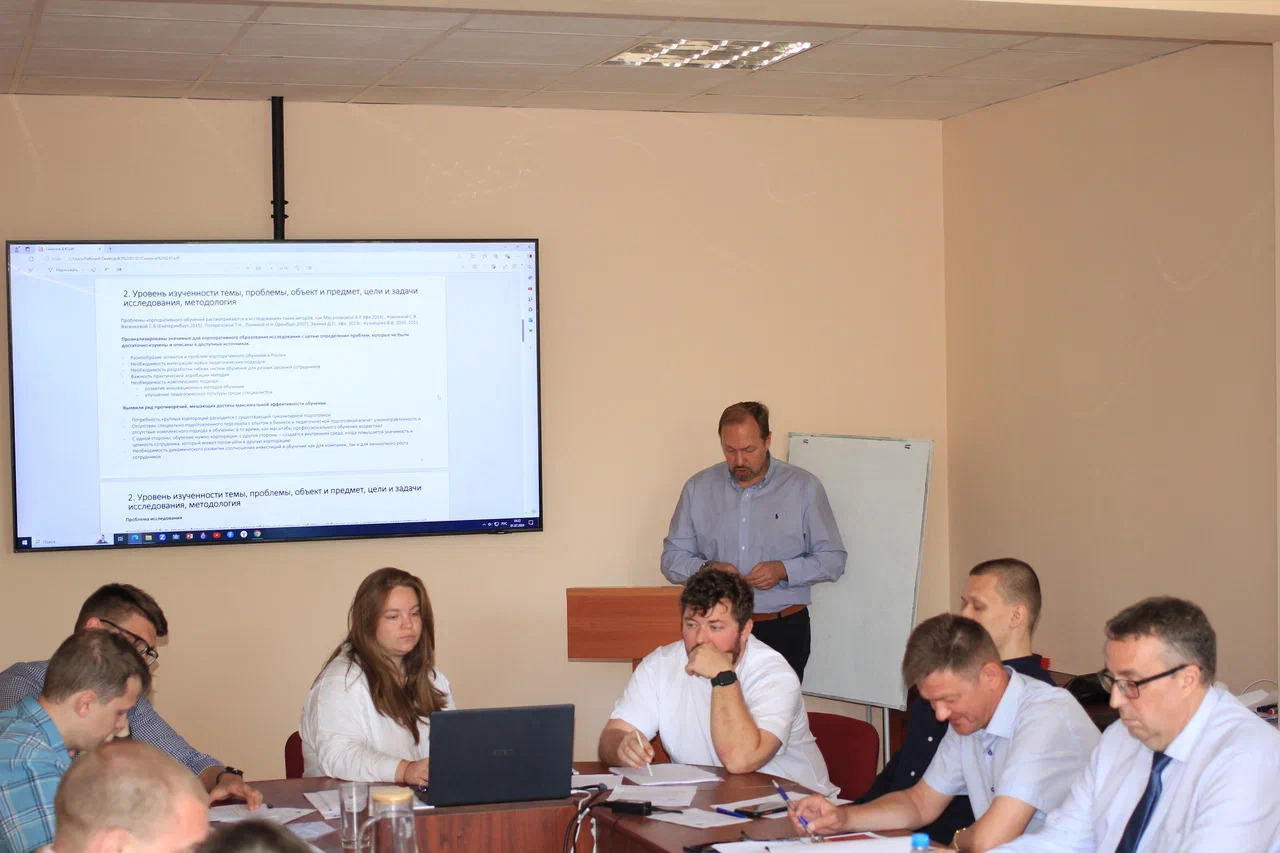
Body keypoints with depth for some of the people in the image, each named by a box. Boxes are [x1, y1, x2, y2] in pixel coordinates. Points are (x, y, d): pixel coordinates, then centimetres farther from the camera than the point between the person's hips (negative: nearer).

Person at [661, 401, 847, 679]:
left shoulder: (804, 487, 0)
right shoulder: (698, 488, 6)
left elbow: (833, 559, 2)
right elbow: (672, 557, 9)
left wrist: (783, 570, -14)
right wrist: (707, 569, -11)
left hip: (784, 630, -1)